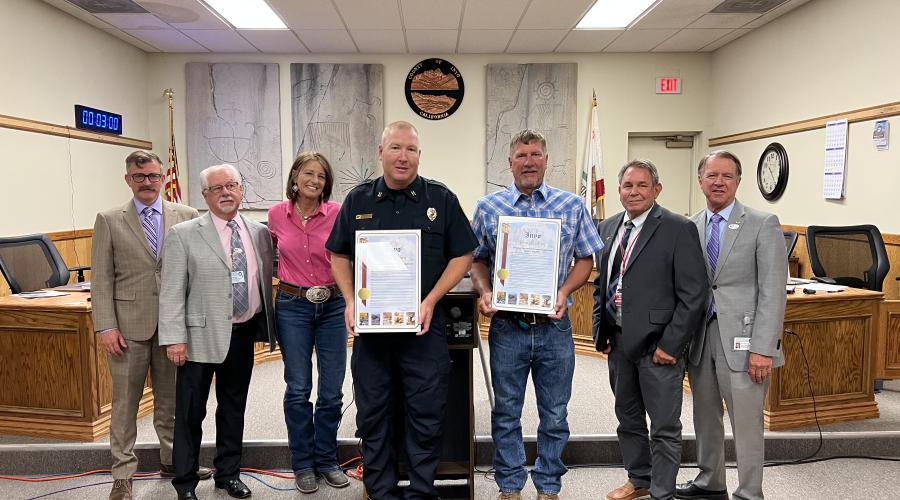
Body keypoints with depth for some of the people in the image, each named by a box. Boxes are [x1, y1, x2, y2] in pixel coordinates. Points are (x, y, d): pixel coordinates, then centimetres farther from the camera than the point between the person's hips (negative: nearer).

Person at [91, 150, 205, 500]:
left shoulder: (186, 216, 4)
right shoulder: (109, 221, 3)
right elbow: (101, 278, 0)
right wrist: (106, 326, -8)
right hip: (129, 324, -1)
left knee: (171, 397, 14)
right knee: (125, 402, 6)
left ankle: (173, 460, 30)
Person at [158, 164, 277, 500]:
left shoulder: (260, 232, 6)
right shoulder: (184, 234, -5)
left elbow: (266, 280, 13)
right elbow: (172, 292, -8)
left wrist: (268, 326, 9)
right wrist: (174, 339, -12)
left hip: (243, 334, 4)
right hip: (201, 336, -3)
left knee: (234, 408, 16)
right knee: (191, 412, 7)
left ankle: (228, 473, 32)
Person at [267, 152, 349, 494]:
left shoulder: (337, 213, -7)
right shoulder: (277, 214, 0)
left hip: (332, 306, 0)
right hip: (293, 307, 1)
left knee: (332, 391, 7)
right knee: (298, 390, 7)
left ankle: (326, 461, 26)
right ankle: (303, 464, 24)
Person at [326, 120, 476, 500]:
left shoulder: (441, 199, 1)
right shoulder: (358, 200, 7)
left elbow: (462, 255, 1)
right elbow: (339, 256, 12)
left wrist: (431, 300, -10)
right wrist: (350, 302, -2)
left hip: (424, 327, -2)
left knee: (426, 415, 5)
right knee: (372, 416, 11)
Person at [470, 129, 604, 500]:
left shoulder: (572, 206, 3)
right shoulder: (488, 207, 3)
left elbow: (585, 259, 6)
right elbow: (477, 260, 9)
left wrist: (564, 292, -10)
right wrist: (484, 292, -9)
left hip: (555, 327, 0)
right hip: (507, 326, 0)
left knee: (555, 415, 11)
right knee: (506, 413, 11)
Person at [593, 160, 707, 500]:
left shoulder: (679, 229, -10)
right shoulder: (608, 227, 10)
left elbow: (693, 294, -13)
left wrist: (670, 344, -15)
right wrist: (600, 330, 10)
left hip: (657, 344, -6)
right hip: (618, 342, 7)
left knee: (664, 428, 5)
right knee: (628, 419, 20)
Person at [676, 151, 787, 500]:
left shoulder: (763, 224, -4)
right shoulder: (691, 227, 8)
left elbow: (773, 291, -9)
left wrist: (763, 348, -14)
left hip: (740, 339, -4)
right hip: (700, 336, 5)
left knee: (746, 424, 3)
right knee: (705, 417, 16)